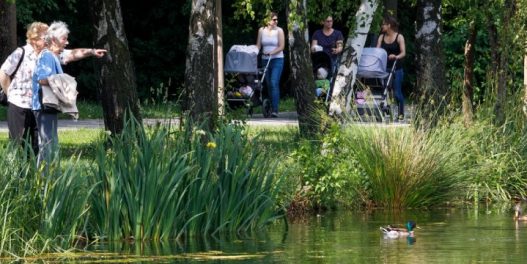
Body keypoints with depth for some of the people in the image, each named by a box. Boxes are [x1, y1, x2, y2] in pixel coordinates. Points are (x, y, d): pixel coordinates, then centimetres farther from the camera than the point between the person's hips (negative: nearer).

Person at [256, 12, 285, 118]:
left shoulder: (279, 31, -1)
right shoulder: (262, 30, 8)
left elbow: (281, 47, -6)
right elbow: (258, 45, 10)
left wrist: (271, 52, -19)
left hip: (277, 59, -4)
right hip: (265, 60, 4)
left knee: (274, 83, -15)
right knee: (269, 85, 6)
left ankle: (275, 109, -20)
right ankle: (271, 107, 13)